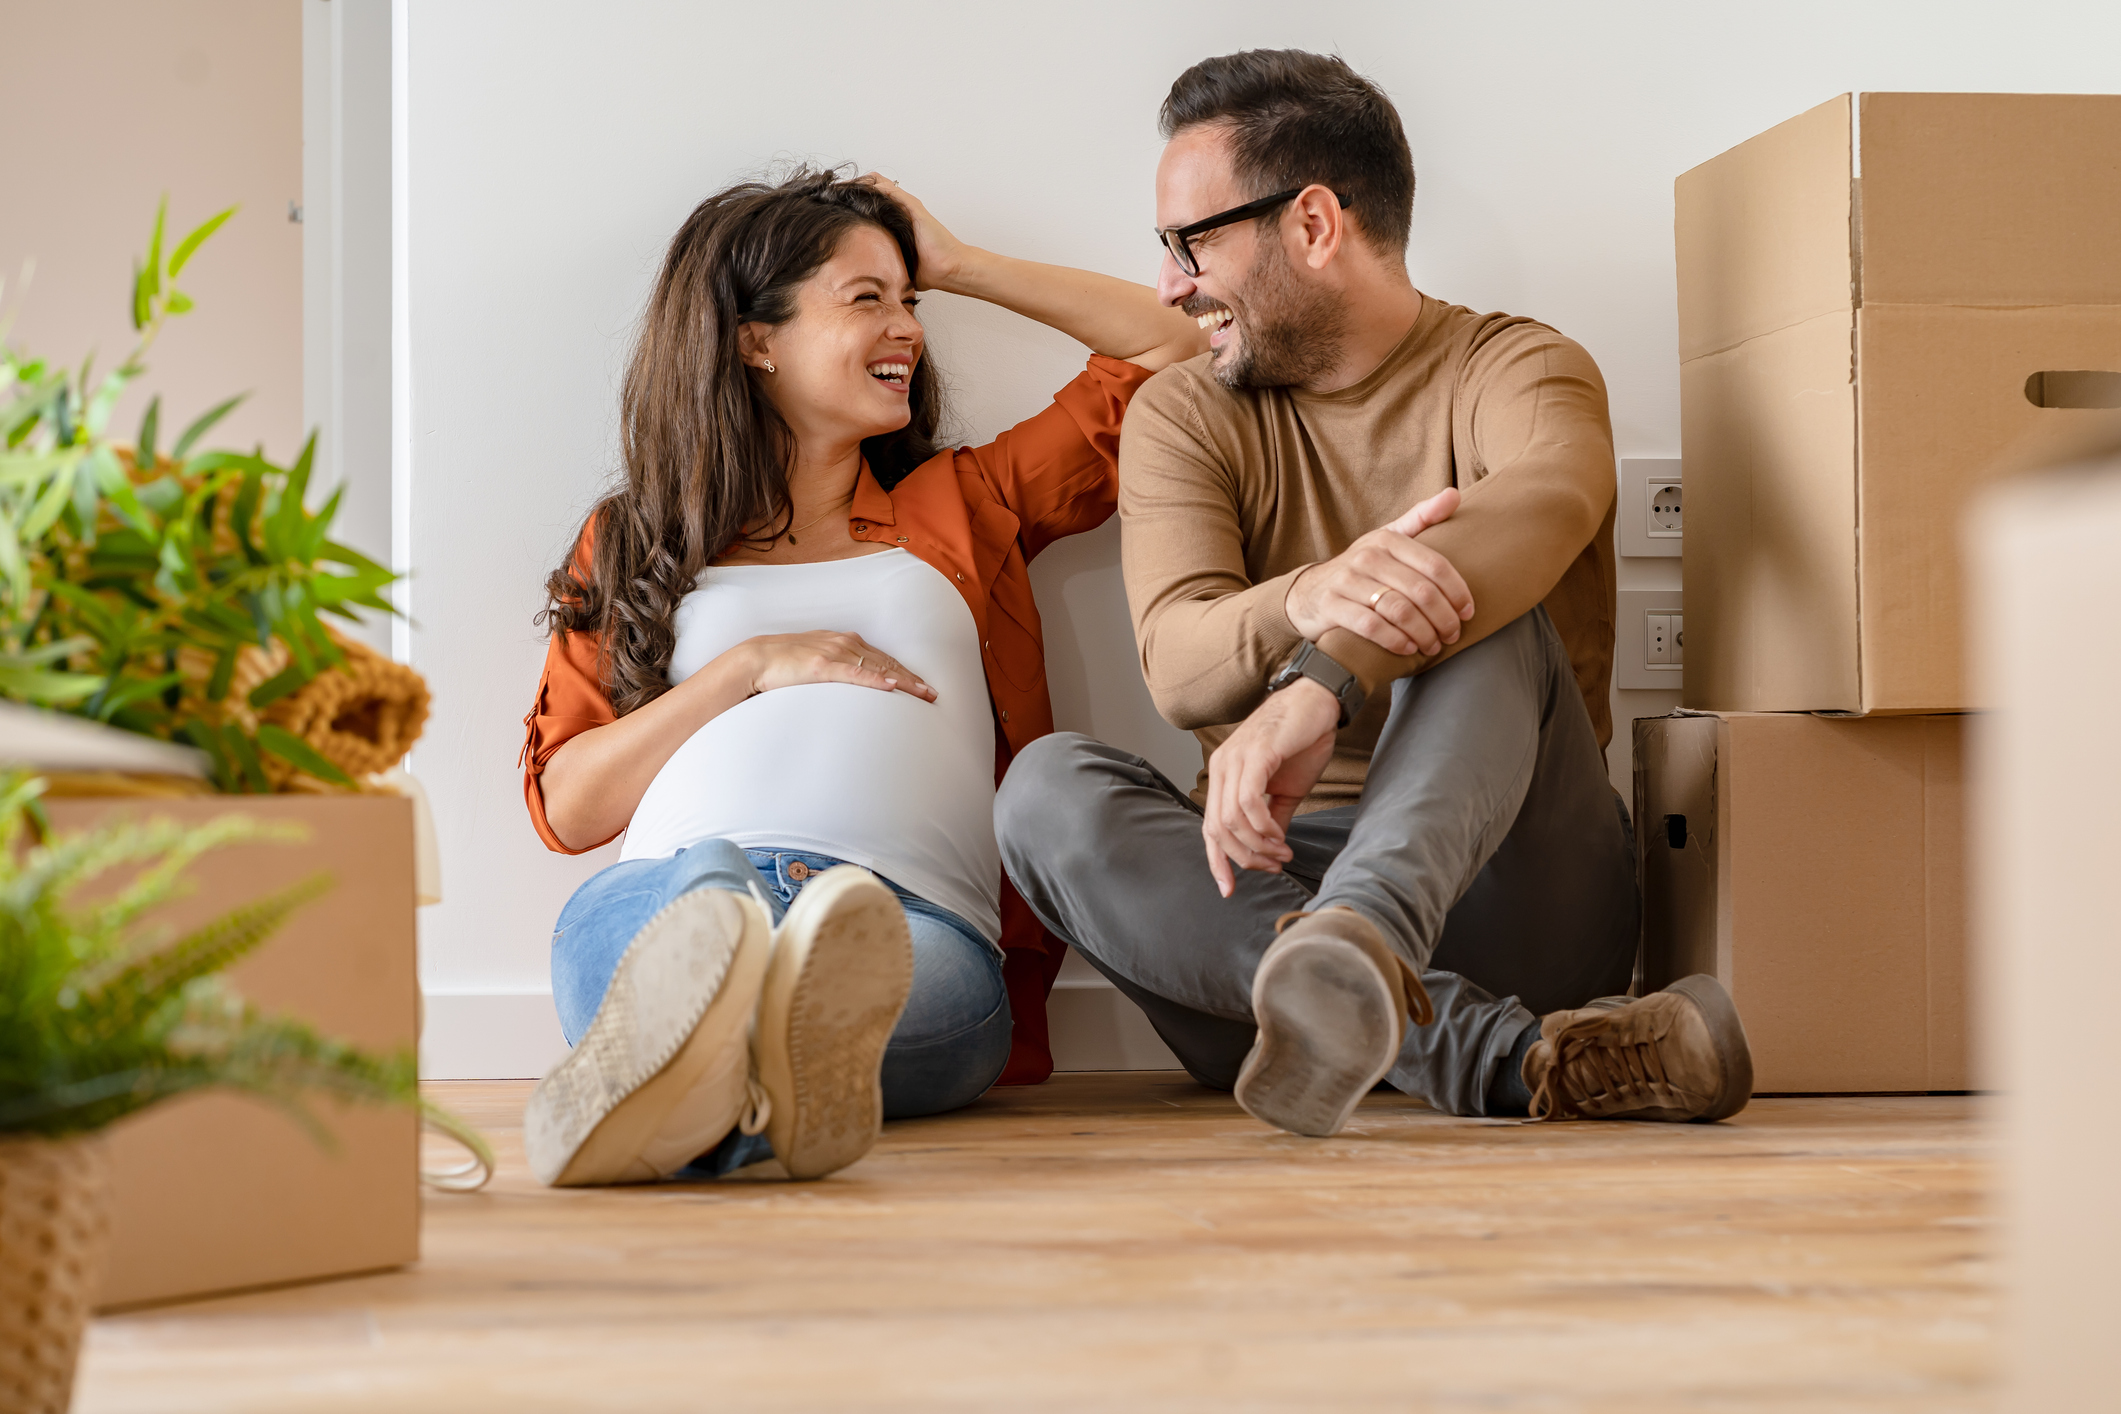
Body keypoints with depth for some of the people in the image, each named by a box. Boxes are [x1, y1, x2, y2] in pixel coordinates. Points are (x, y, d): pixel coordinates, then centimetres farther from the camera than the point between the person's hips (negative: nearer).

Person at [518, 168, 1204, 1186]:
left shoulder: (960, 505, 34)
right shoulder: (633, 543, 28)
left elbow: (1167, 347, 36)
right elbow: (566, 805, 17)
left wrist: (957, 266, 37)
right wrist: (750, 666, 5)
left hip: (920, 920, 1)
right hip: (659, 900, -1)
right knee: (713, 886, -41)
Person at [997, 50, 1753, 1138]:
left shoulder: (1514, 369, 2)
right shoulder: (1182, 416, 11)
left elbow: (1549, 501, -25)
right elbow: (1175, 660, -9)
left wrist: (1325, 679, -43)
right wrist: (1308, 601, -35)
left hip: (1487, 880, -2)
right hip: (1269, 878, 3)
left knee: (1476, 606, -27)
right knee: (1047, 786, -25)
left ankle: (1355, 944, -57)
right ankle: (1502, 1055, -40)